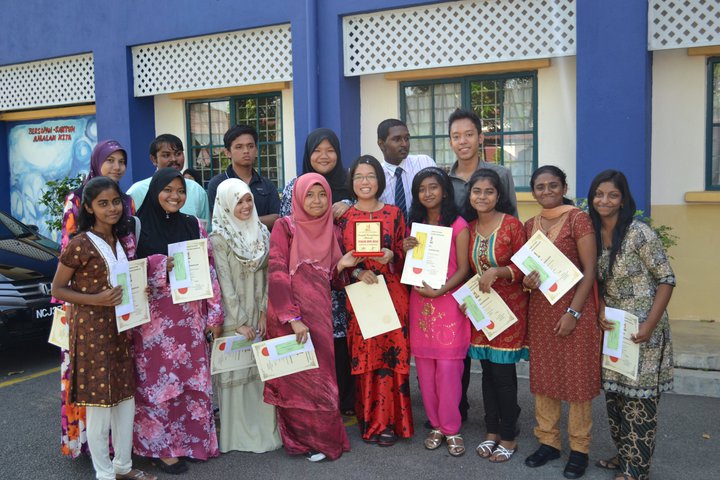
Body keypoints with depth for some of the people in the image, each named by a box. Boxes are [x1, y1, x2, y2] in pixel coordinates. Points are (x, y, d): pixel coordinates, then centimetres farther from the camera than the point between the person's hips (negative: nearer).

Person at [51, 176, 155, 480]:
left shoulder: (124, 241, 7)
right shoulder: (80, 245, -13)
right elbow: (58, 289, -8)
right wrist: (95, 299, -20)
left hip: (121, 328, 7)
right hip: (91, 329, -7)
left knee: (126, 397, 12)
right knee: (99, 402, 2)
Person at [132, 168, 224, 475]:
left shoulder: (193, 225, 7)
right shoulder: (139, 225, -2)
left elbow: (209, 270, 7)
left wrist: (215, 314, 3)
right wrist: (160, 264, -18)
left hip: (190, 316, 3)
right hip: (154, 318, -3)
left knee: (193, 379, 8)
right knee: (159, 380, 2)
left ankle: (192, 439, 23)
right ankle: (161, 446, 15)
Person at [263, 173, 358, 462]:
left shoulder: (331, 231, 9)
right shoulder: (285, 226, -7)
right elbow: (276, 274, -14)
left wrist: (342, 265, -9)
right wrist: (293, 318, -20)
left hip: (320, 315, 5)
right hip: (288, 316, -5)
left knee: (320, 374, 10)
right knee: (298, 378, 3)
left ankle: (321, 435, 25)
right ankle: (303, 439, 16)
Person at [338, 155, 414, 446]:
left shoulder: (394, 214, 6)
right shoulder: (343, 217, 5)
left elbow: (405, 253, 7)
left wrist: (391, 257, -13)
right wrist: (358, 272, -13)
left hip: (393, 294, 0)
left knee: (392, 356, 0)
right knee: (363, 357, 2)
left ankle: (389, 422, 13)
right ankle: (368, 422, 16)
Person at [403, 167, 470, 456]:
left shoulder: (458, 225, -2)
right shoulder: (415, 225, 12)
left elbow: (463, 269, -5)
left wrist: (439, 291, -18)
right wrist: (406, 252, -4)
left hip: (447, 303, -4)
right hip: (419, 302, 5)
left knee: (448, 367, -4)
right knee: (424, 367, 6)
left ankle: (451, 429, 8)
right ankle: (436, 425, 18)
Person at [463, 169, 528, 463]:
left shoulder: (512, 224, -10)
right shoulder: (468, 228, 5)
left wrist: (497, 272, -23)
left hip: (509, 306, -5)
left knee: (503, 373, 0)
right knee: (488, 372, 12)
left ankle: (508, 437, 17)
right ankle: (492, 432, 26)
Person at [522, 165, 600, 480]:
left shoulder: (578, 219, -7)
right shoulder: (530, 225, 9)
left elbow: (590, 270, -10)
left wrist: (573, 312, -16)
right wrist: (526, 280, -7)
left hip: (574, 307, -5)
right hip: (539, 309, 5)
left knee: (577, 377, 3)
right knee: (542, 375, 10)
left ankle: (579, 449, 17)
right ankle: (548, 441, 25)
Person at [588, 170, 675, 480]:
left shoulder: (639, 233, -15)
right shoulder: (593, 235, 4)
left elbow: (666, 280, -13)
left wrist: (649, 325, -19)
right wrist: (601, 313, -4)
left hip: (642, 330, -7)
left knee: (638, 398, 0)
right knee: (614, 393, 14)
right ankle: (624, 454, 31)